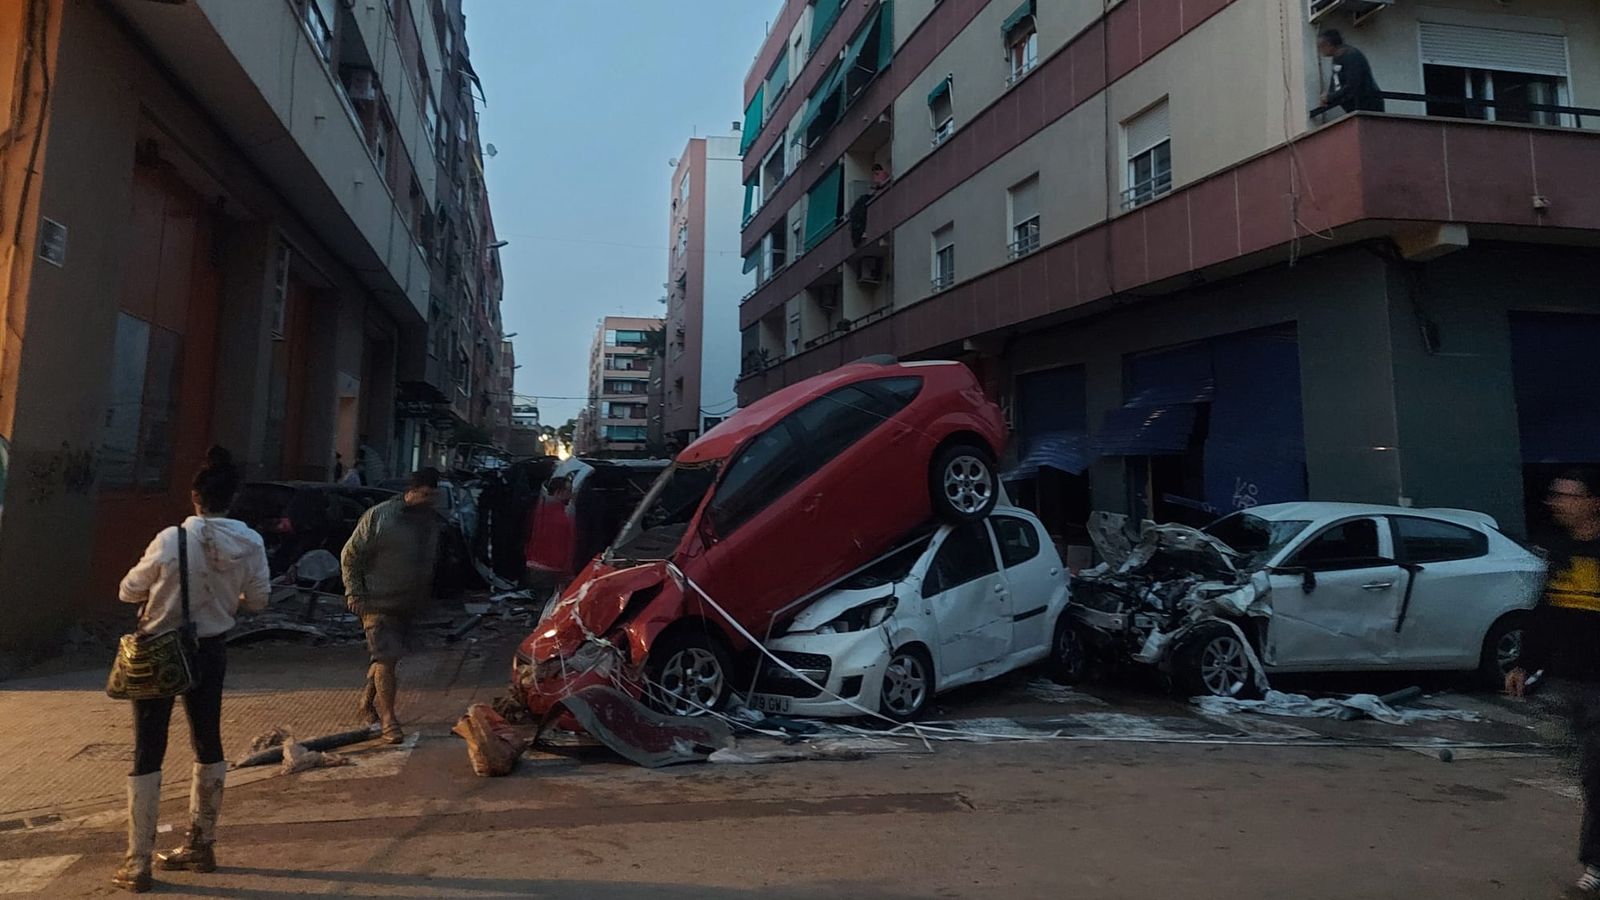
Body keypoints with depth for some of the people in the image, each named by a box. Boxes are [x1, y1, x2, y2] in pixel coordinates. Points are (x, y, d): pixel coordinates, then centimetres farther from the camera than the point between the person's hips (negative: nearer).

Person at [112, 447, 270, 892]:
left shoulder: (172, 539, -17)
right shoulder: (250, 543, -9)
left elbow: (128, 592, -5)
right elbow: (257, 601, 1)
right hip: (210, 651, 3)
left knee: (148, 753, 6)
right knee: (208, 744, 16)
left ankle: (138, 863, 10)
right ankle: (200, 846, 27)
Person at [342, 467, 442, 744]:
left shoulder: (432, 519, 7)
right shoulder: (380, 516, -11)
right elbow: (350, 555, -6)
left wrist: (426, 596, 16)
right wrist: (354, 593, -10)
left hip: (409, 605, 6)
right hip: (379, 603, -6)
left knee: (385, 658, 16)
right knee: (385, 659, -9)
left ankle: (368, 701, 36)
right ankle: (388, 719, -1)